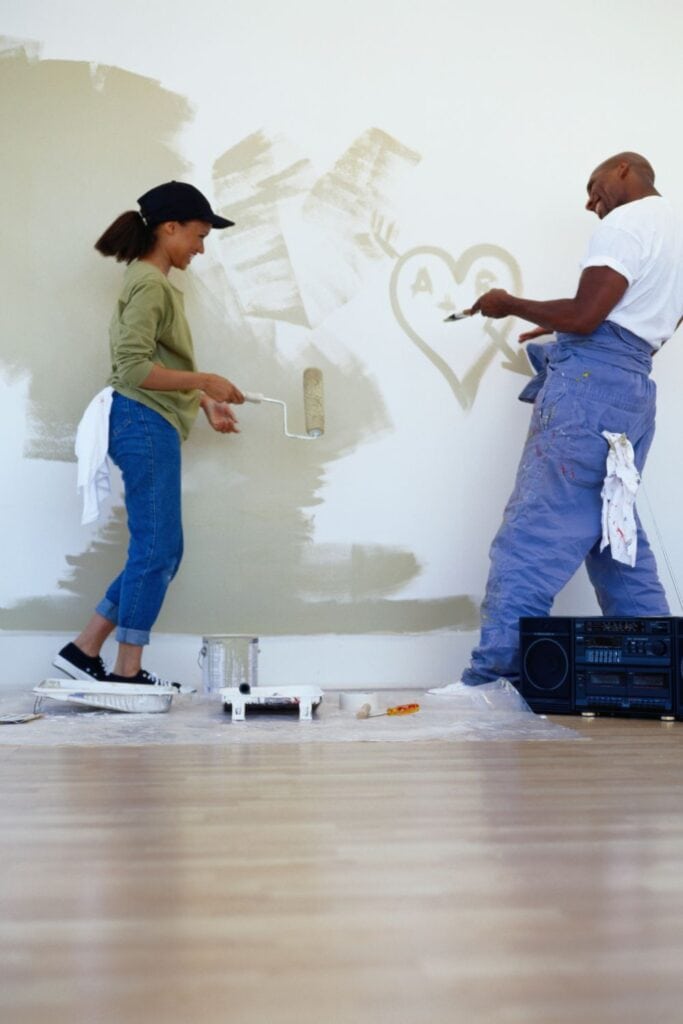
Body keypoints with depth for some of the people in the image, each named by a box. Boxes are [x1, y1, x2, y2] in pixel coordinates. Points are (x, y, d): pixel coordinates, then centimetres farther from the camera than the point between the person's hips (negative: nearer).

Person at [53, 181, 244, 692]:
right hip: (146, 425, -10)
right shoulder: (149, 284, -11)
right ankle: (127, 670, 4)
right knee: (156, 549, -5)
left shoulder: (155, 283, 20)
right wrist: (202, 381, -16)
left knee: (160, 550, 10)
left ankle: (85, 650, 15)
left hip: (153, 427, 10)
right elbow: (134, 367, -20)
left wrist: (202, 402, 15)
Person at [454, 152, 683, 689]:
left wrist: (511, 304, -1)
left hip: (590, 381, -9)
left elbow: (584, 315, -14)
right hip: (635, 388, 9)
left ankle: (495, 674, -15)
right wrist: (565, 330, 26)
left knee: (532, 534, -12)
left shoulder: (626, 222, -3)